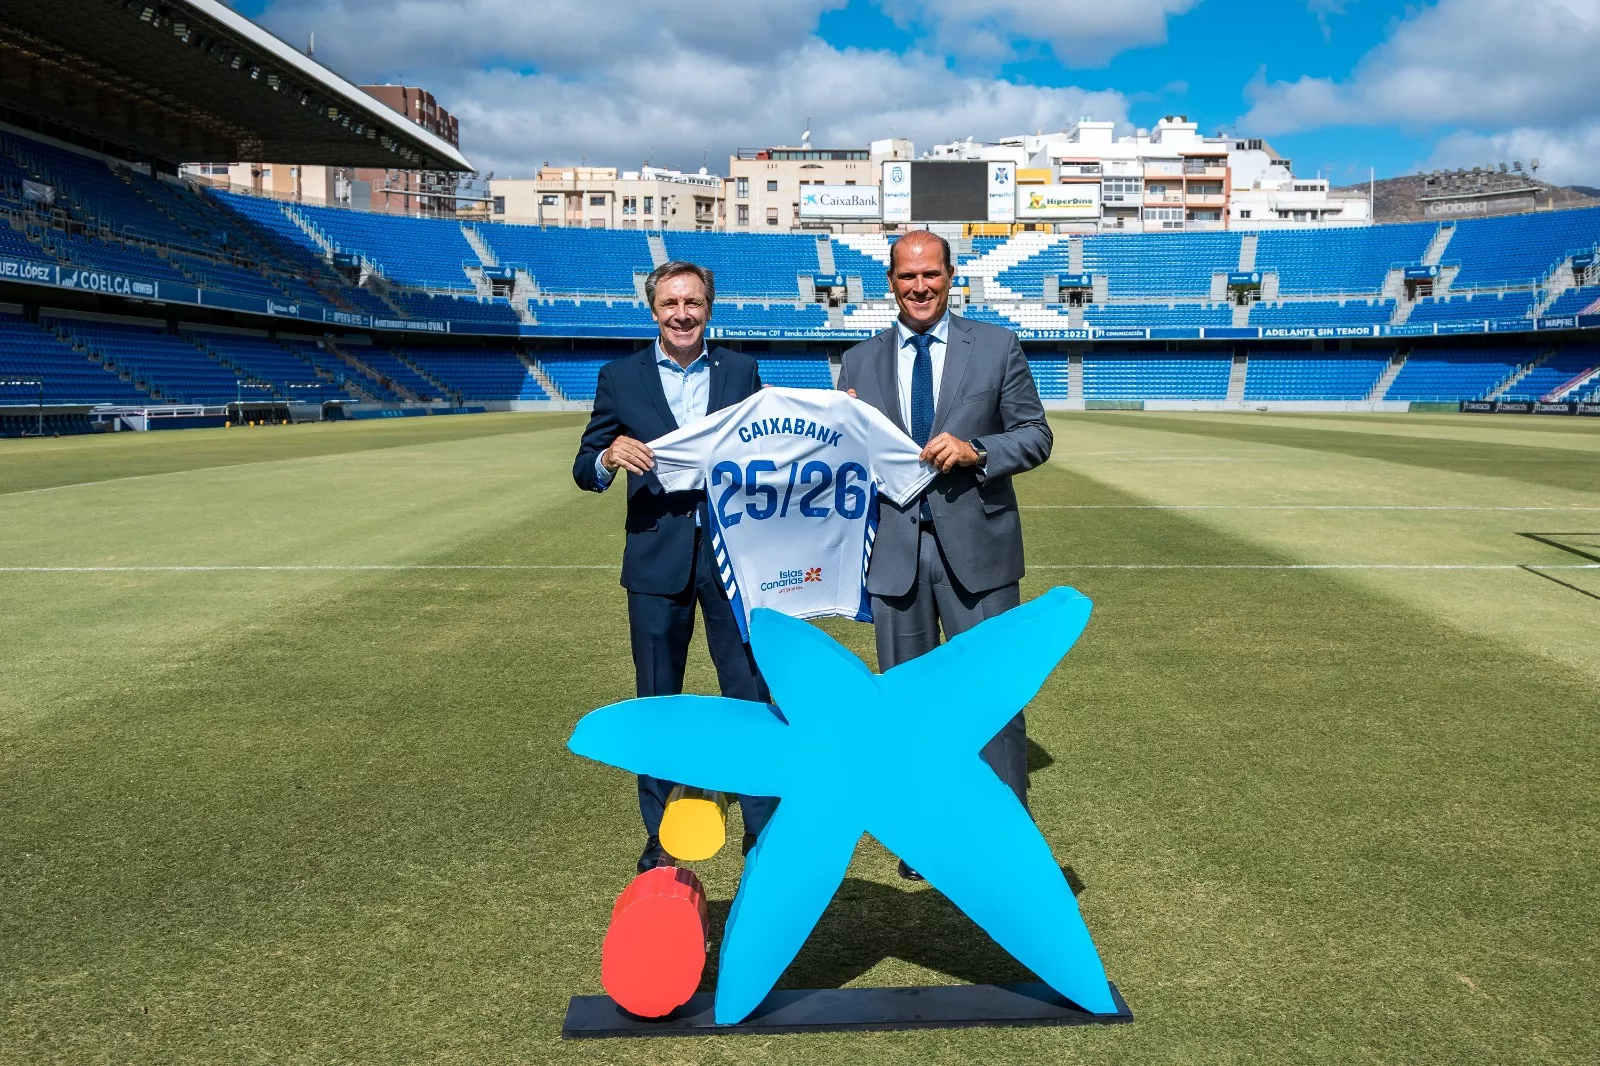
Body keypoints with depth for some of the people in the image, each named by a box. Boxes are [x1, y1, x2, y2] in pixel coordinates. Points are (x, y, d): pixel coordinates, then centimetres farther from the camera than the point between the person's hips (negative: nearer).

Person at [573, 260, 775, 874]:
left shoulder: (742, 372, 5)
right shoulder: (620, 378, 3)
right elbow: (585, 471, 2)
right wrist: (608, 457, -19)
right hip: (657, 558, 0)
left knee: (749, 690, 5)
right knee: (657, 697, 10)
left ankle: (763, 826, 20)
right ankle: (659, 835, 24)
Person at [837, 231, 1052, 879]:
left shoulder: (997, 347, 3)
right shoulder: (861, 362, 9)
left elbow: (1035, 436, 1)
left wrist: (975, 452, -16)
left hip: (977, 546, -2)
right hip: (895, 549, 3)